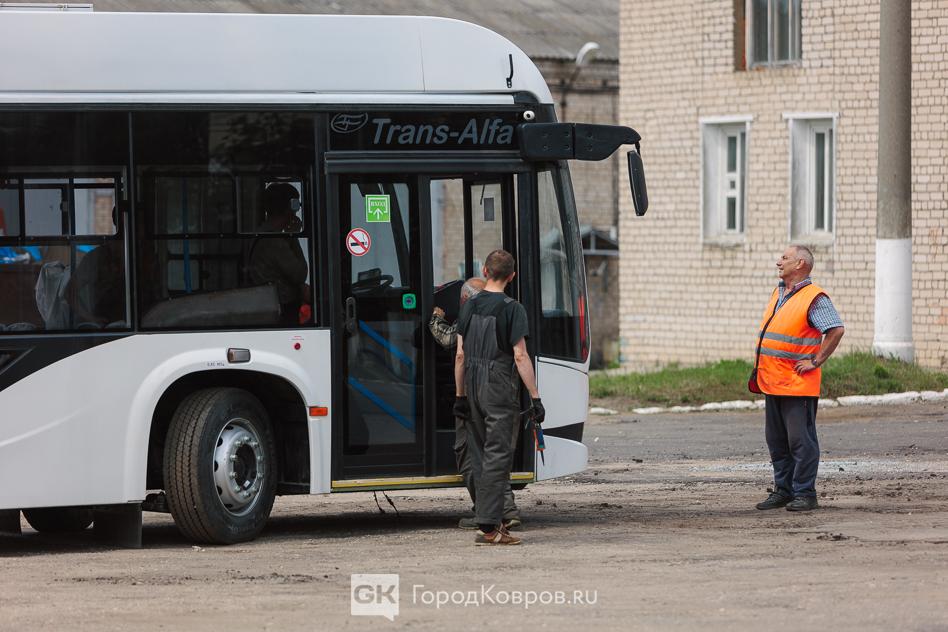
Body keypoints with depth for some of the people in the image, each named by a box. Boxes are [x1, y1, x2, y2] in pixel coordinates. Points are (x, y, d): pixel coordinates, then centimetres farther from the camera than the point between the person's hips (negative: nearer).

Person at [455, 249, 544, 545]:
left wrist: (459, 395, 16)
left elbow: (460, 355, 9)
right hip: (500, 388, -6)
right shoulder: (512, 309, -10)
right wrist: (535, 397, -11)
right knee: (497, 456, -6)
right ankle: (489, 526, -12)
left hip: (474, 387, 6)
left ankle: (488, 519, 17)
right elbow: (520, 357, -14)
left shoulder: (469, 307, 7)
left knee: (480, 455, 13)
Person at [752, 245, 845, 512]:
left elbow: (836, 330, -18)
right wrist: (761, 368, 20)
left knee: (800, 440, -6)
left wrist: (815, 361, -16)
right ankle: (783, 490, 20)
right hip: (772, 381, 9)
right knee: (777, 441, 12)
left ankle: (805, 494, -2)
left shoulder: (814, 298, -12)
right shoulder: (778, 293, 16)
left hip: (798, 384, -9)